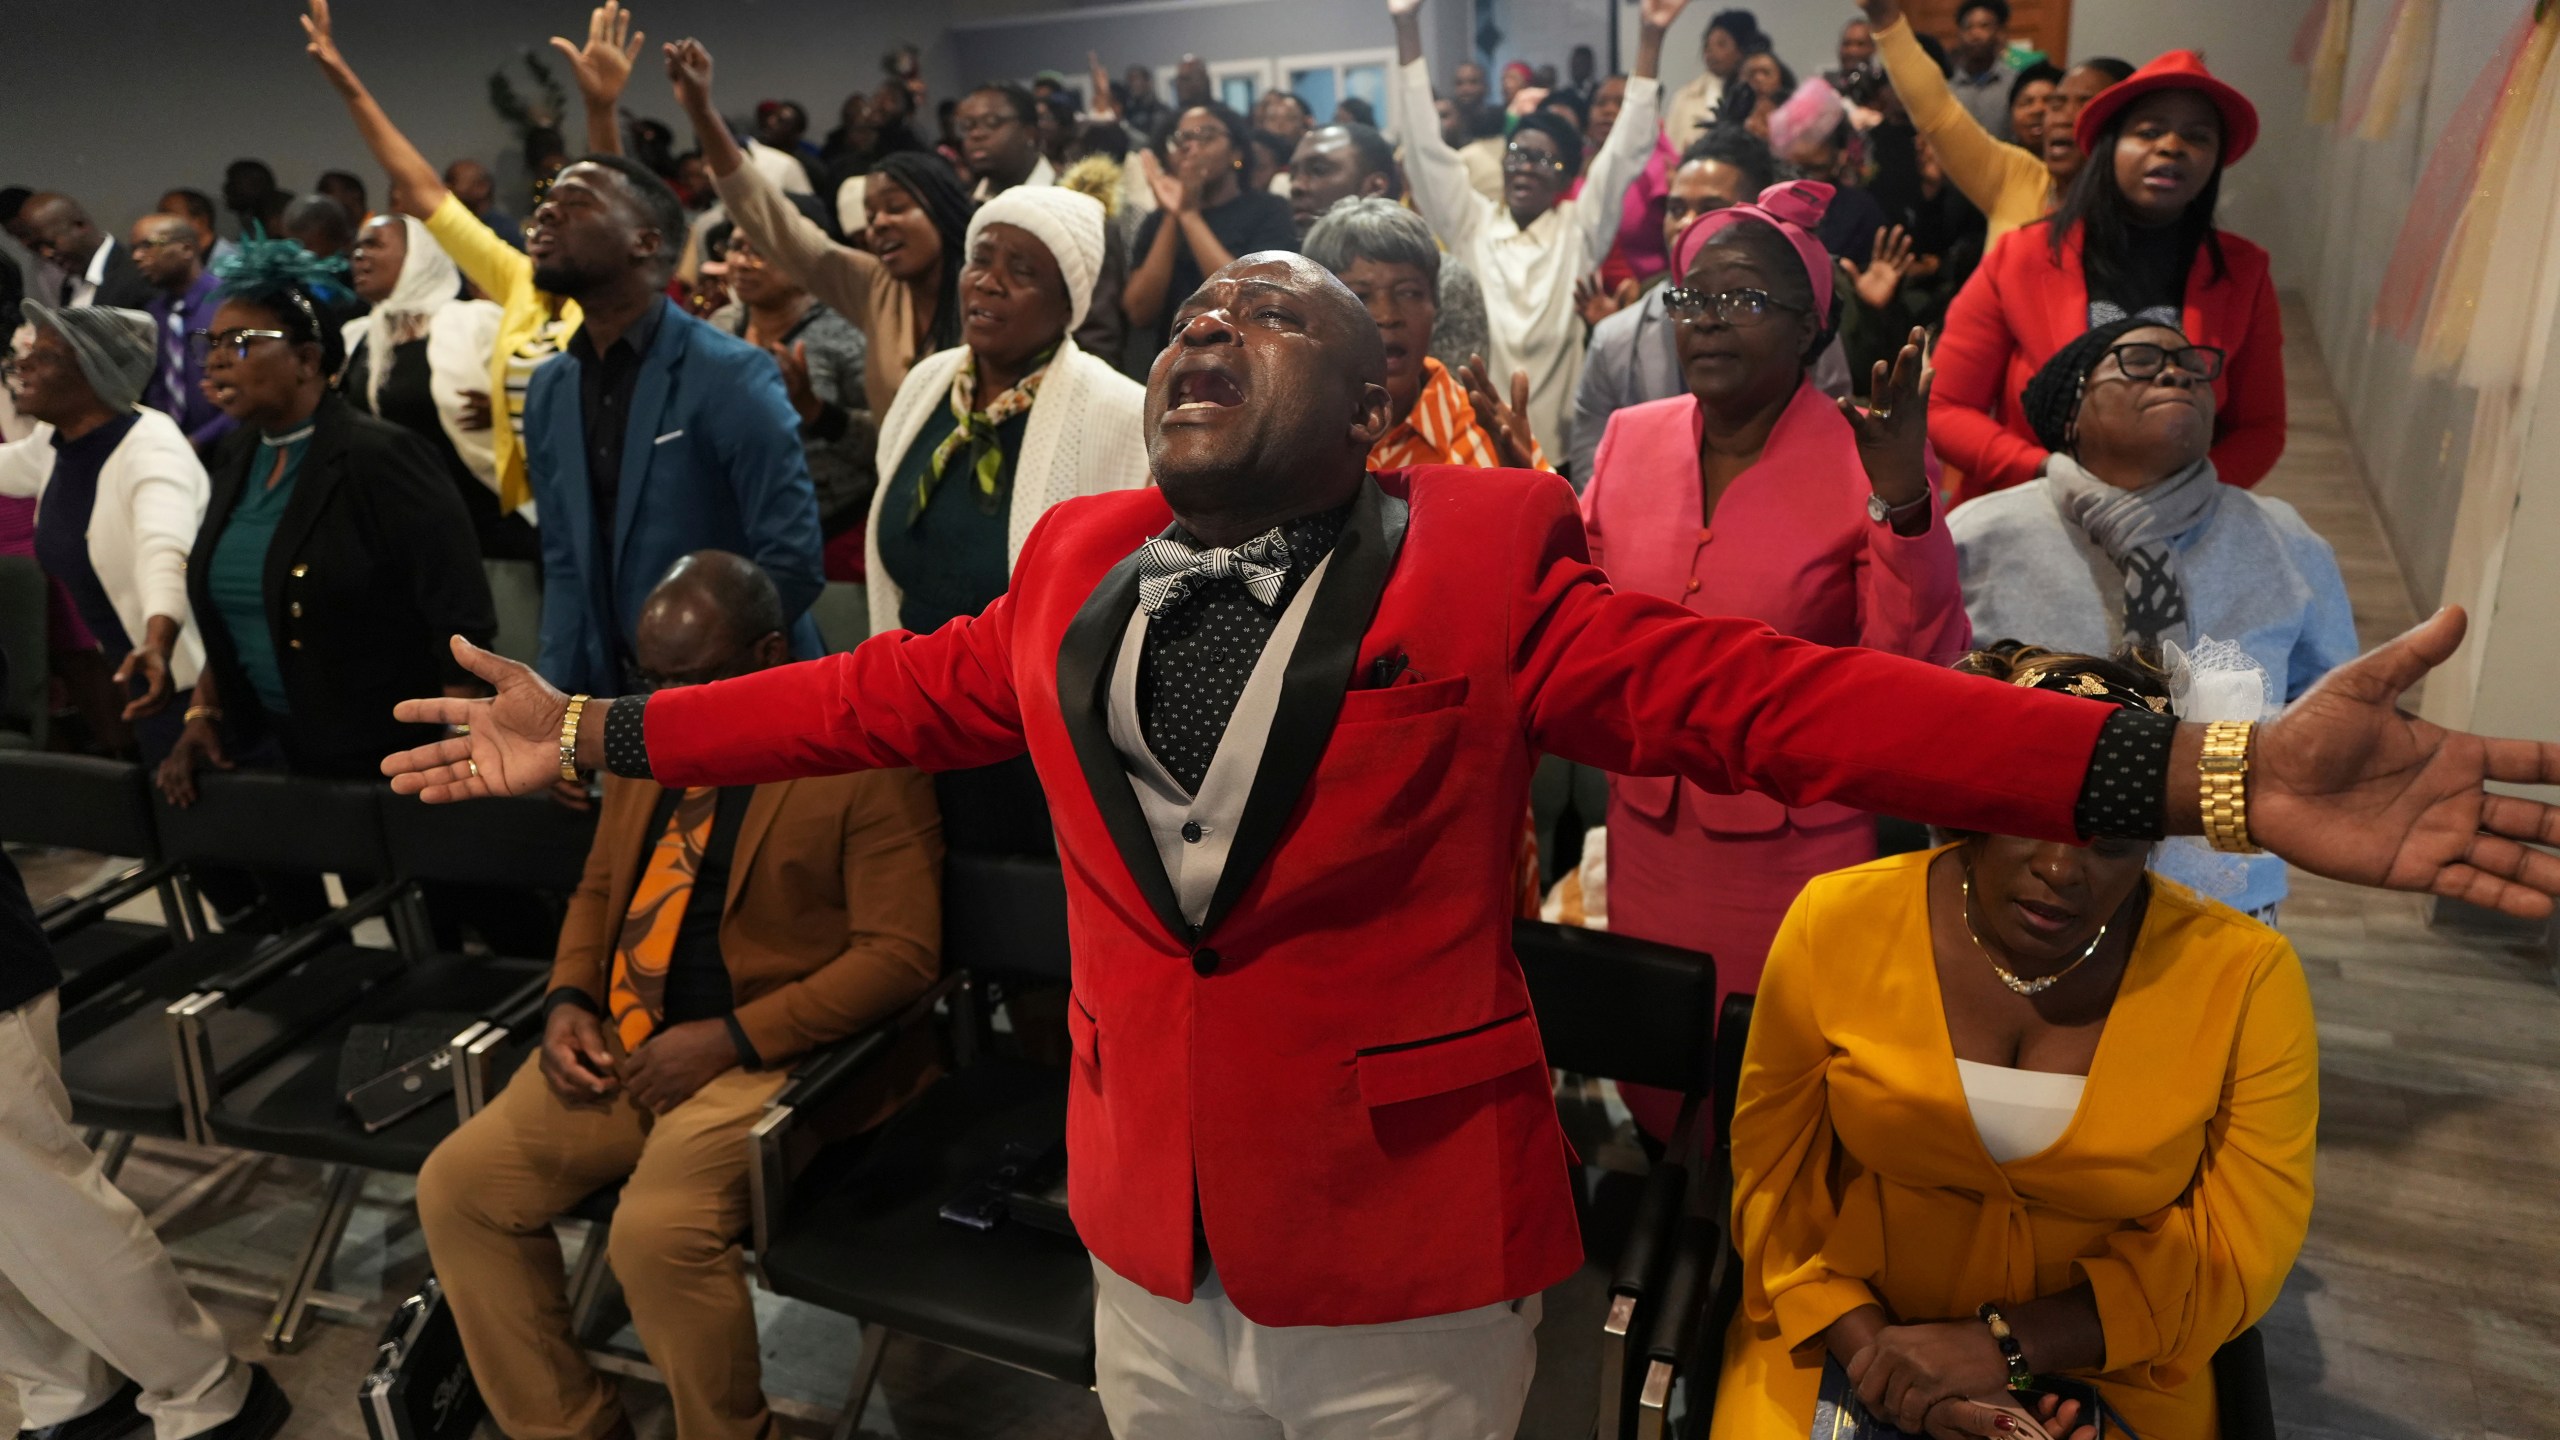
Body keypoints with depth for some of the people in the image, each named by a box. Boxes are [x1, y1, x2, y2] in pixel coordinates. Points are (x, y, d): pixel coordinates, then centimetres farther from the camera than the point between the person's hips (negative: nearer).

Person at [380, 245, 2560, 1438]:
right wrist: (595, 734, 16)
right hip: (1141, 1246, 5)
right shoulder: (1072, 565, 2)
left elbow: (1765, 692, -20)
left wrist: (2205, 775, -29)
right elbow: (889, 691, 11)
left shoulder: (1485, 560, -13)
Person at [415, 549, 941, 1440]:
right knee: (455, 1186, -4)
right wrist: (568, 1000, 1)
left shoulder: (866, 759, -13)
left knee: (658, 1231, -28)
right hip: (619, 1046, 8)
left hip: (769, 1056, -8)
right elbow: (599, 888, 21)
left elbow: (900, 954, -17)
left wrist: (728, 1039, -21)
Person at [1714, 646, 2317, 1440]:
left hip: (2105, 1373, 1)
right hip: (1852, 1338, 0)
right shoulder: (1836, 924, -10)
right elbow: (1775, 1175, -2)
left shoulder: (2244, 978, -9)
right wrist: (1870, 1348, -14)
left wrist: (2007, 1346, -14)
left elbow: (2238, 1254, -5)